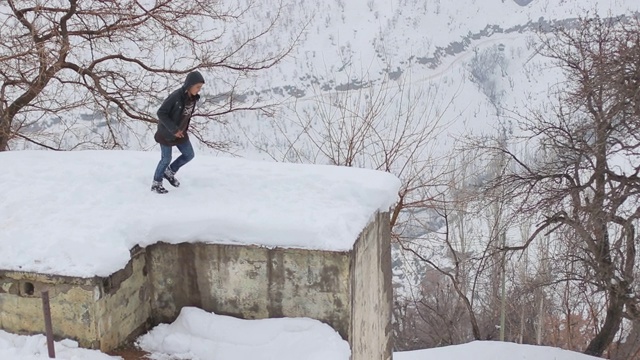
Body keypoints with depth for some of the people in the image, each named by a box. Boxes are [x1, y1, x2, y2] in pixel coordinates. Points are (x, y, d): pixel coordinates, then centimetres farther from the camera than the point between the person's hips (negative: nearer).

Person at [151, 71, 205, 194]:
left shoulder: (193, 98, -5)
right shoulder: (176, 96, -27)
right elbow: (161, 113, -24)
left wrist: (185, 128, 5)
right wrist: (173, 129, -24)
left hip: (180, 132, 7)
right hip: (167, 132, -7)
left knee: (189, 155, 9)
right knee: (166, 158, 1)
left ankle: (169, 172, 30)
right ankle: (156, 183, 20)